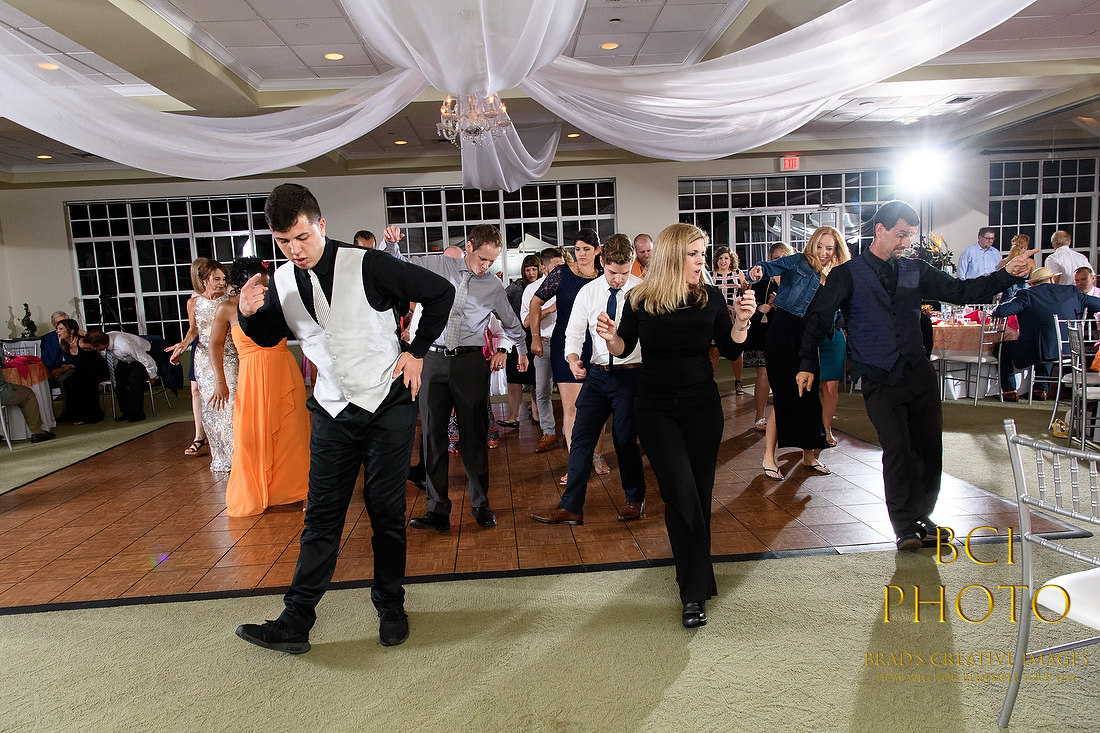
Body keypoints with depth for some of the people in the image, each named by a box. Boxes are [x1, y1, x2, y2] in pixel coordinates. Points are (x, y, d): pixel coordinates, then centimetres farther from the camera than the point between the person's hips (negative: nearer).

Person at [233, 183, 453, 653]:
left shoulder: (367, 266, -15)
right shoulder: (280, 283, 1)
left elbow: (440, 293, -7)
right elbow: (269, 337, 19)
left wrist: (417, 351, -4)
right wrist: (249, 313, -4)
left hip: (388, 404, -3)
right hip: (332, 412, 4)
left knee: (387, 512, 6)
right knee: (322, 517, 5)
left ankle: (390, 607, 24)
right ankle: (296, 622, 13)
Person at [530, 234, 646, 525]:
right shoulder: (588, 292, 4)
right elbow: (574, 332, 7)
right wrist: (573, 359, -13)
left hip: (630, 373, -3)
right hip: (597, 373, 4)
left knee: (625, 439, 3)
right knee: (581, 437, 1)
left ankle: (635, 499, 27)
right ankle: (571, 506, 9)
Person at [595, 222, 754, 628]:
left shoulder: (711, 298, -1)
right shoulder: (640, 300, -5)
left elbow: (731, 352, 3)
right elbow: (625, 348, 4)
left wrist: (741, 321, -14)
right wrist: (611, 337, -17)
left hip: (702, 406, 2)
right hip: (655, 408, -2)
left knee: (699, 494, 7)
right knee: (682, 493, -13)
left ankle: (693, 590, 26)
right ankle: (696, 591, 0)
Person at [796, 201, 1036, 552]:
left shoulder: (915, 271, 11)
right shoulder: (847, 275, -1)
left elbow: (960, 291, 9)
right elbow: (818, 318, -4)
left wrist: (1006, 274, -5)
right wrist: (807, 363, -12)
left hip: (919, 372, 5)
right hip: (880, 380, -4)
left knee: (930, 447, 7)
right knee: (897, 449, -9)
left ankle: (921, 517, 26)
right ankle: (905, 527, 7)